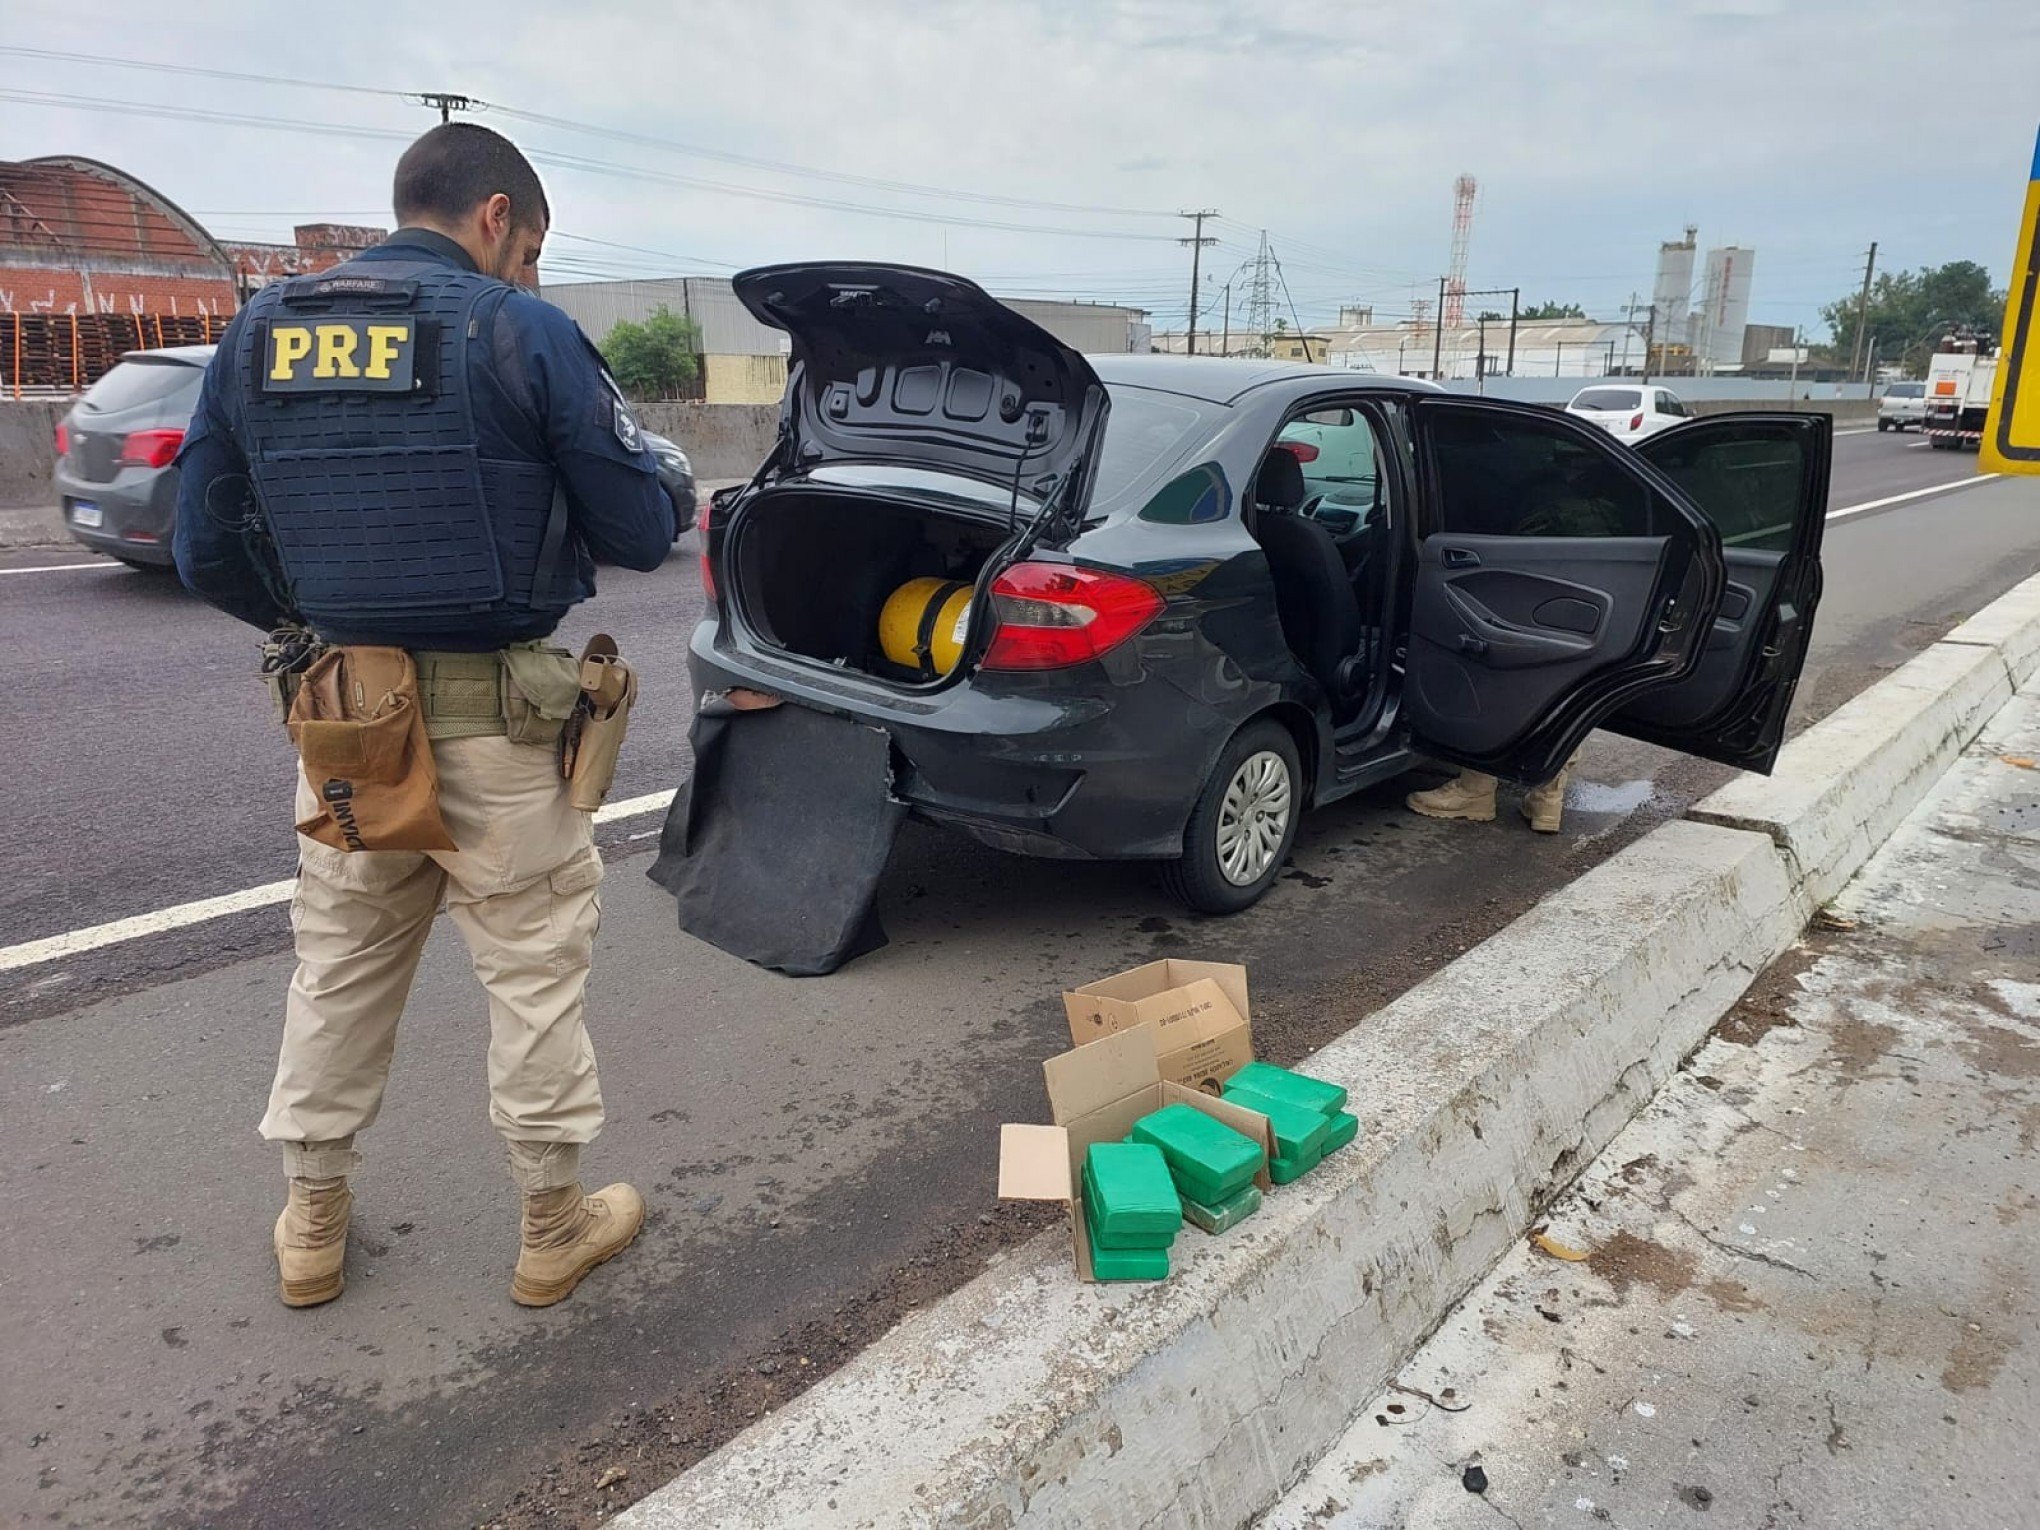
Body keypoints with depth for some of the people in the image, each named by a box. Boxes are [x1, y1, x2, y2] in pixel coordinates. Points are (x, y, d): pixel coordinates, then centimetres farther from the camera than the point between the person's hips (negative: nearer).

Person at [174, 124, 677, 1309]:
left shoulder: (259, 334, 5)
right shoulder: (521, 331, -9)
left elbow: (208, 552, 7)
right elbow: (641, 532, -8)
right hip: (496, 721, -4)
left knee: (339, 965, 20)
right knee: (535, 969, 10)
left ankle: (314, 1223, 34)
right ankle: (555, 1225, 24)